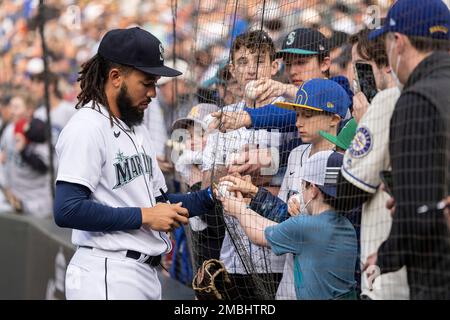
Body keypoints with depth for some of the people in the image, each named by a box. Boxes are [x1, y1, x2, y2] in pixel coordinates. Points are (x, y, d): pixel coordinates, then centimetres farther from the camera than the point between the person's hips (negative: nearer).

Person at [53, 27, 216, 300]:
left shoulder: (138, 129, 19)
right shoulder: (87, 128, -11)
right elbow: (67, 211, -21)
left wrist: (211, 196, 5)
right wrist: (144, 216, -16)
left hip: (147, 275, 9)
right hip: (106, 277, -9)